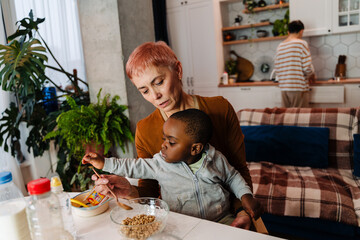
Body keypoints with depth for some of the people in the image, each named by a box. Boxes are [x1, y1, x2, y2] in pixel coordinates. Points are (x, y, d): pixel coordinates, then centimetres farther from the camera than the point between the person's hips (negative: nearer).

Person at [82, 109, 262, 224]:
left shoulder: (216, 159, -4)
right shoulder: (160, 163, -4)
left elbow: (232, 177, 13)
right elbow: (135, 167, 7)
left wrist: (246, 196, -1)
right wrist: (105, 163, 4)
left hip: (221, 220, 0)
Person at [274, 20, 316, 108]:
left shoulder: (280, 46, 10)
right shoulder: (301, 43, -6)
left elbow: (277, 70, 10)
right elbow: (307, 68, -10)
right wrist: (312, 76, 9)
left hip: (284, 88, 6)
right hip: (299, 88, -6)